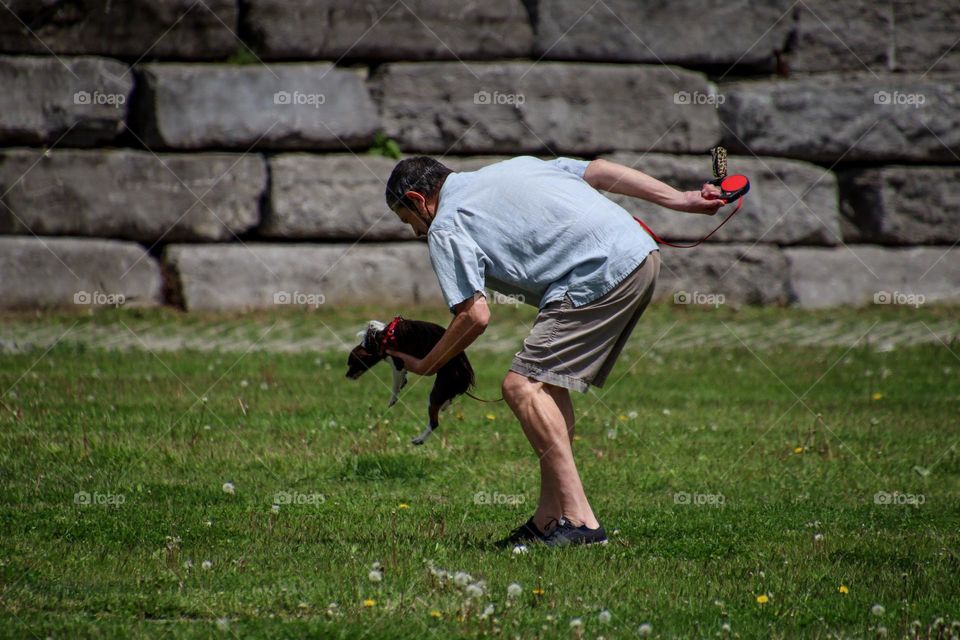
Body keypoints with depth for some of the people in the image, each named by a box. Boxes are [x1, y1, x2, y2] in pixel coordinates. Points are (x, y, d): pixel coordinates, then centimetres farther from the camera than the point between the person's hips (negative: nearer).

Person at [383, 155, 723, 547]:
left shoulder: (445, 227, 3)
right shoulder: (509, 168, 27)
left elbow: (475, 316, -6)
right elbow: (600, 170, 21)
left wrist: (424, 367, 8)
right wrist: (680, 200, 21)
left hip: (602, 276, -9)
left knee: (523, 385, -9)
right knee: (549, 381, 15)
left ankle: (578, 520, -14)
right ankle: (550, 517, 12)